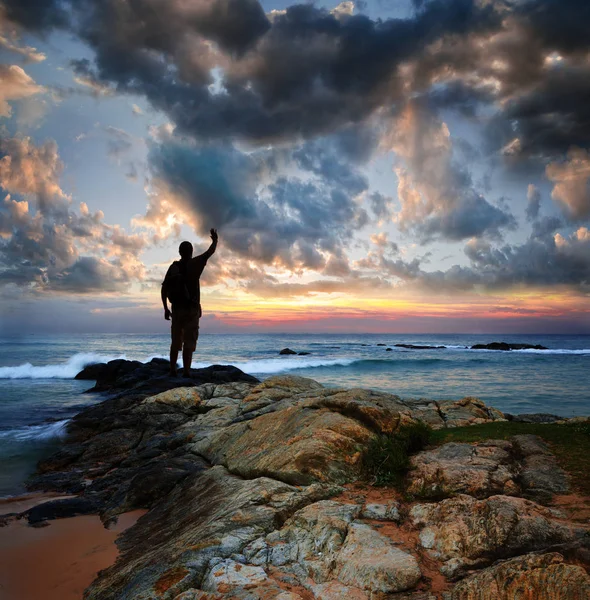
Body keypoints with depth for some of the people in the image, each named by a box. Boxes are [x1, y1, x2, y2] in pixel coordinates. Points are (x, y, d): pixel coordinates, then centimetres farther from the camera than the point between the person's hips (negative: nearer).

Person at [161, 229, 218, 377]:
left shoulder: (173, 267, 4)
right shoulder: (194, 264, -6)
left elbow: (164, 288, 1)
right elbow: (211, 251, 5)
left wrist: (165, 308, 8)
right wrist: (215, 239, 23)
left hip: (176, 309, 4)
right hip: (192, 309, -4)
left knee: (176, 341, 13)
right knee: (189, 342, -4)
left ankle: (172, 370, 14)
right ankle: (186, 372, -8)